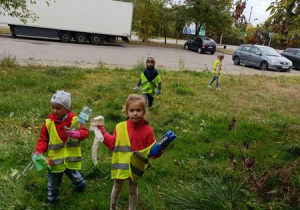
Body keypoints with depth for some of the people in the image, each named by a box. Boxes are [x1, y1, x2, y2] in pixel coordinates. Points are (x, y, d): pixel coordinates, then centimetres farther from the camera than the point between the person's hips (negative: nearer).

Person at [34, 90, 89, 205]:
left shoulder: (74, 120, -10)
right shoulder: (48, 122, -8)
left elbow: (85, 131, -15)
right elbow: (43, 139, -4)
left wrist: (77, 134, -37)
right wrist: (38, 151, -20)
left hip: (71, 159, 0)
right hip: (55, 159, 0)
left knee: (74, 177, 24)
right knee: (53, 183, 16)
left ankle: (80, 185, 56)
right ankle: (52, 199, 41)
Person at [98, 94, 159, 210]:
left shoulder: (148, 130, -15)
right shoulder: (120, 127, -10)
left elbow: (152, 151, -12)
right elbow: (112, 144, -3)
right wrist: (102, 132, -9)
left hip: (136, 167, -1)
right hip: (120, 166, 1)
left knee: (133, 191, 22)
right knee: (116, 189, 24)